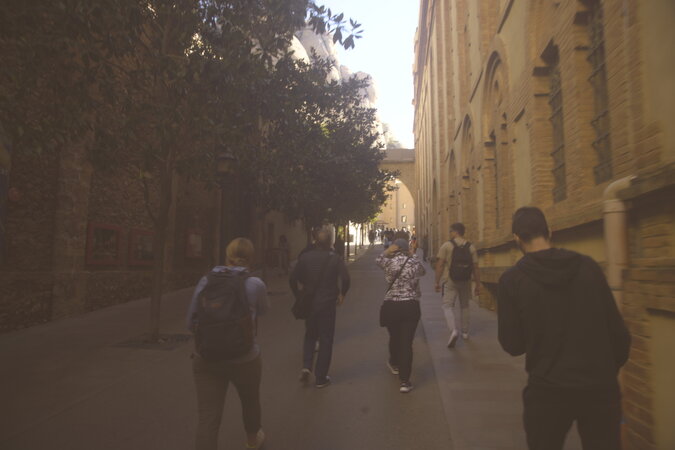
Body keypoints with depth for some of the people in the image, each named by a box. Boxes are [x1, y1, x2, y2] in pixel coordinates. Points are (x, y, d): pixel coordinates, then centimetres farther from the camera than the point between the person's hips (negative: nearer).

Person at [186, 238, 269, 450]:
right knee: (250, 400, 26)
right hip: (243, 358, -1)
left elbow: (191, 323, 1)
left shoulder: (206, 281, -4)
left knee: (208, 416, 5)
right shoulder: (256, 284, -11)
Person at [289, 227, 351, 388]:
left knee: (310, 335, 23)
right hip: (327, 304, -2)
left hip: (308, 303, 2)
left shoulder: (305, 257, -3)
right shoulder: (335, 259, -8)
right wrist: (342, 294, -1)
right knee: (326, 340, 10)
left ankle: (306, 366, 6)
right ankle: (320, 378, 16)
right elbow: (345, 279, -18)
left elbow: (292, 279, -5)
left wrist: (298, 296, 7)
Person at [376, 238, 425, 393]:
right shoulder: (415, 263, -3)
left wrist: (388, 250, 9)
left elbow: (378, 259, 18)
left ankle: (395, 364, 49)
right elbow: (423, 271, 20)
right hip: (411, 306, -1)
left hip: (391, 306, 1)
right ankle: (404, 381, 3)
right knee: (407, 342, 2)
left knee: (394, 337, 23)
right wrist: (412, 255, 19)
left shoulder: (389, 262, -5)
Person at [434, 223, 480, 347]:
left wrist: (437, 282, -3)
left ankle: (454, 330, -23)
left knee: (448, 306, -1)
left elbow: (440, 265, -10)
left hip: (450, 281, -3)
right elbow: (475, 268, 2)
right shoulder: (471, 247, 2)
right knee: (464, 306, 18)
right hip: (465, 281, 4)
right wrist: (478, 284, 9)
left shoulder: (446, 246, -7)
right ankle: (465, 332, 28)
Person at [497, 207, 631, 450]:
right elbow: (618, 331, 2)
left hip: (548, 389, -2)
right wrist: (609, 371, 18)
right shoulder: (588, 265, -1)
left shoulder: (512, 279, -9)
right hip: (601, 386, 2)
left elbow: (513, 345, -5)